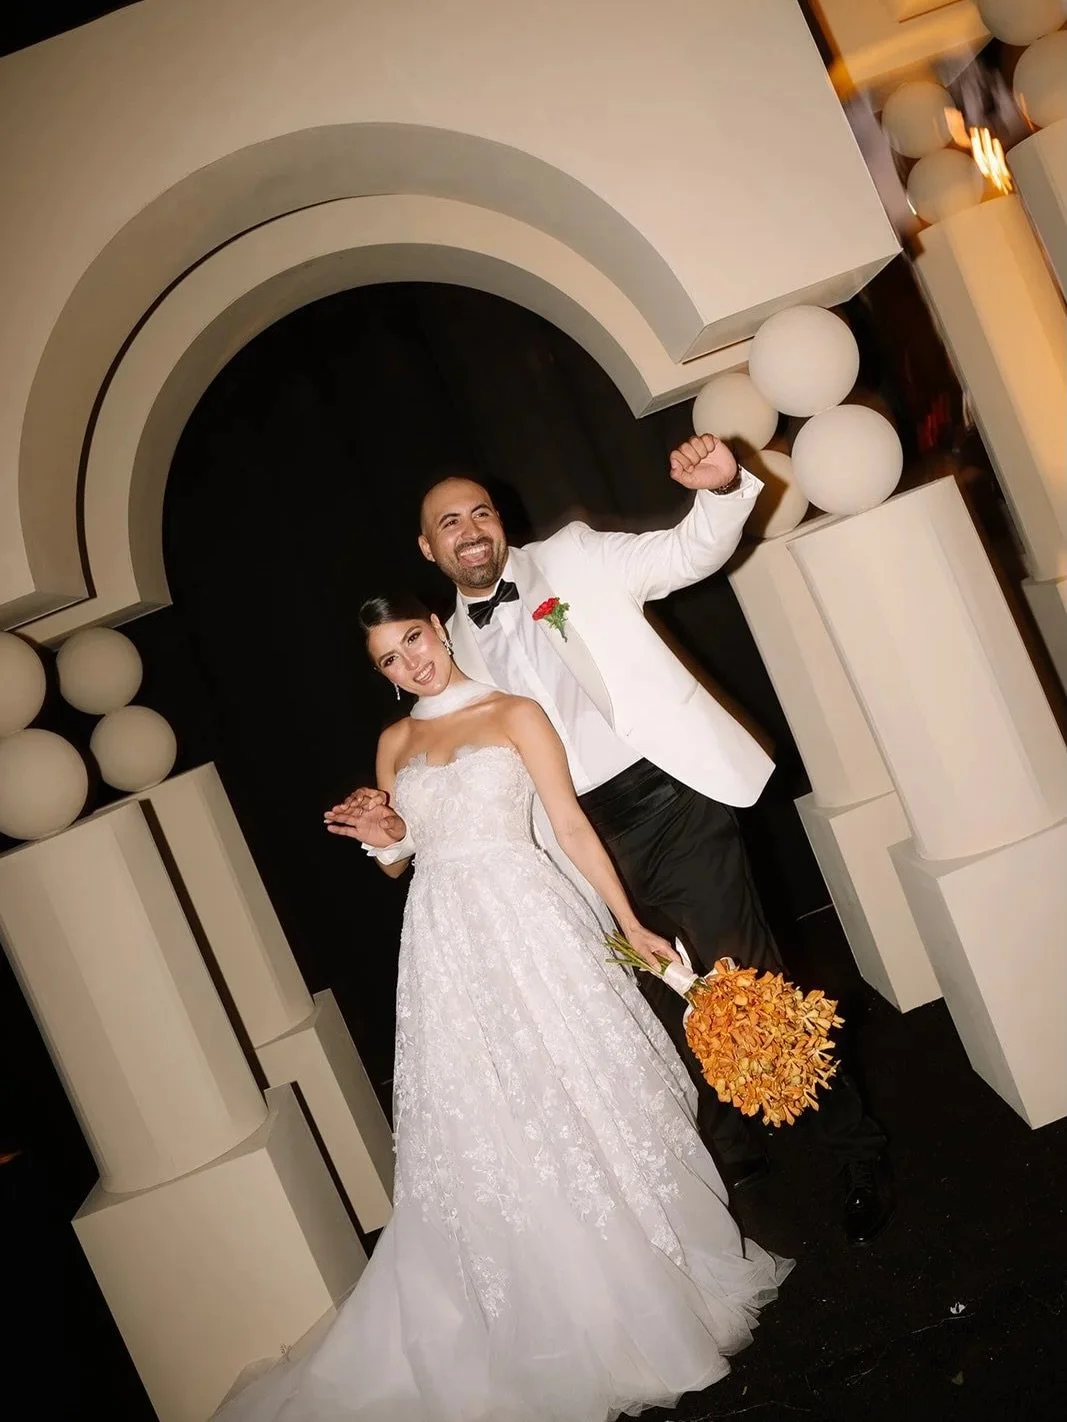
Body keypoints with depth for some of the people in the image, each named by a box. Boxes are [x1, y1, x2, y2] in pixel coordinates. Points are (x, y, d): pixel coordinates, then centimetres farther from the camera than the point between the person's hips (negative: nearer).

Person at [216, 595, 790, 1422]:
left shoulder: (513, 715, 1)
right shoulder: (395, 743, 13)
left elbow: (573, 828, -3)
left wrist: (633, 926, -5)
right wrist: (383, 840, -3)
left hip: (527, 923, -4)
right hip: (444, 942, 4)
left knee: (576, 1102, 2)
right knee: (483, 1129, 6)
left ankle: (650, 1297, 23)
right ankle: (559, 1321, 23)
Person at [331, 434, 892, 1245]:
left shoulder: (574, 559, 3)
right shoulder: (450, 649, 11)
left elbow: (692, 553, -3)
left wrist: (722, 487, -23)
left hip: (672, 797, -3)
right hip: (590, 838, 4)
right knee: (669, 1005, 14)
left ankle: (860, 1156, 18)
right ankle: (736, 1158, 37)